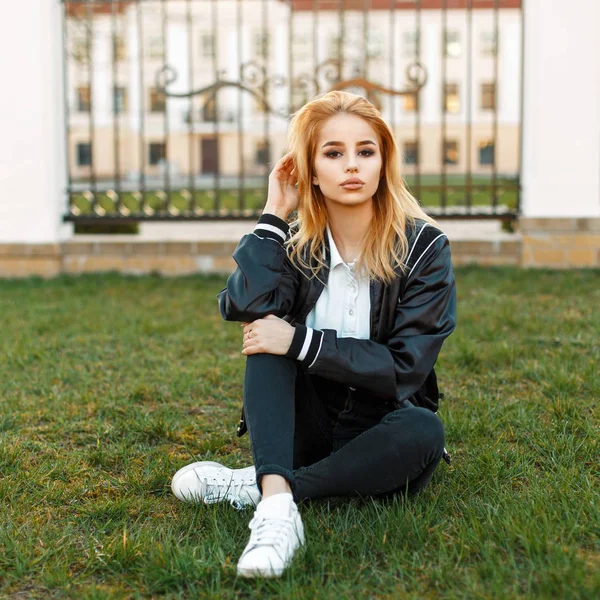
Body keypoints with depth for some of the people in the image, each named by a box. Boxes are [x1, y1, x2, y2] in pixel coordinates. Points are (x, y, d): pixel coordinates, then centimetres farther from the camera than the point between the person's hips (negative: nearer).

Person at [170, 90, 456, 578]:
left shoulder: (423, 247, -10)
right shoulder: (296, 245, -3)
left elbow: (406, 368, -17)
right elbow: (244, 307, -24)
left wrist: (302, 343, -22)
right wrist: (274, 213, -16)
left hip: (380, 437, -2)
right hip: (309, 426, 2)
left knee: (423, 430, -35)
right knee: (268, 330, -23)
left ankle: (255, 485, -24)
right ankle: (277, 505, -38)